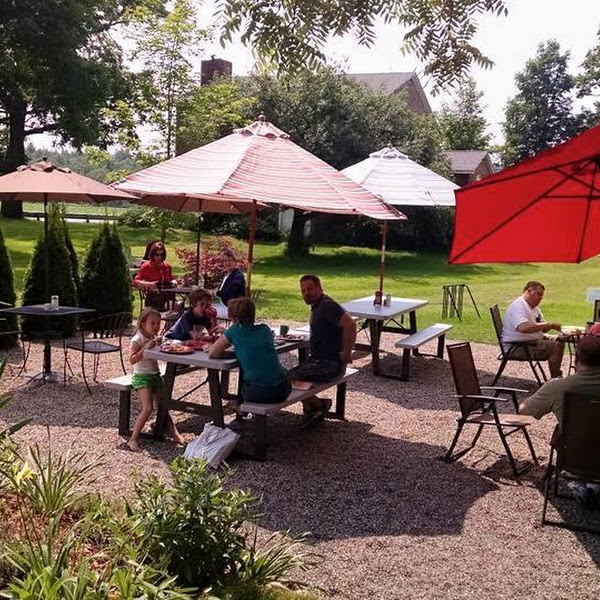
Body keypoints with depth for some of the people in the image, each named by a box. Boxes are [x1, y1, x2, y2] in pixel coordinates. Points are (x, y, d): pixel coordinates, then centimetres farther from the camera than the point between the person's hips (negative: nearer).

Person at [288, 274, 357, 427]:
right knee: (291, 374, 11)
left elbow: (350, 325, -32)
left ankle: (320, 405, 4)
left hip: (330, 364, -10)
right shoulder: (316, 307, 15)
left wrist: (346, 353, -26)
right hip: (318, 360, 10)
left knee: (290, 379, -16)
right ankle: (310, 411, 15)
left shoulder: (327, 305, -18)